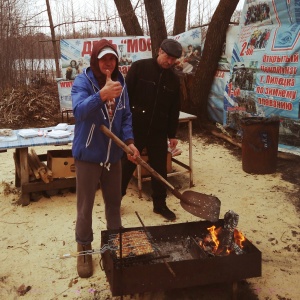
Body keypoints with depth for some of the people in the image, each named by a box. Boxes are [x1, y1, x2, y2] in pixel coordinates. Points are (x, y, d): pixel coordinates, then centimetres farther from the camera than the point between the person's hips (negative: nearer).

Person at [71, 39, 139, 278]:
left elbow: (126, 115, 8)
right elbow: (78, 110, -30)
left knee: (114, 201, 18)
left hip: (113, 153, 5)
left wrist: (129, 140, -7)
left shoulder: (120, 82, 4)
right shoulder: (83, 81, -12)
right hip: (88, 154, -4)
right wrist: (102, 95, -46)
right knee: (85, 206, 5)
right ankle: (84, 249, 23)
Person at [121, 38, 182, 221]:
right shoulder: (139, 67, -5)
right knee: (126, 166, 7)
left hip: (158, 131, 4)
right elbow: (126, 95, -8)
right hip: (135, 128, -3)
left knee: (160, 168, 10)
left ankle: (160, 204, 25)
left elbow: (174, 110, 11)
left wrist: (172, 135, 10)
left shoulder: (174, 79, 7)